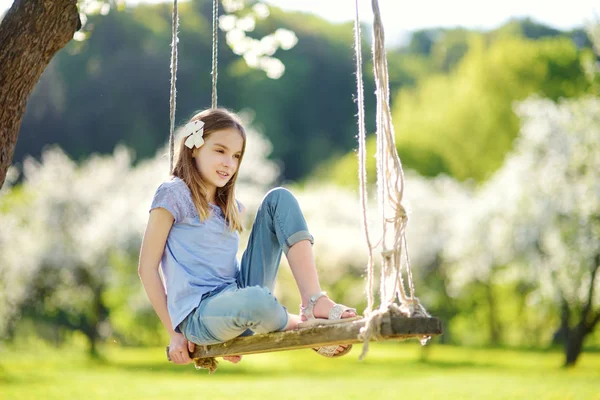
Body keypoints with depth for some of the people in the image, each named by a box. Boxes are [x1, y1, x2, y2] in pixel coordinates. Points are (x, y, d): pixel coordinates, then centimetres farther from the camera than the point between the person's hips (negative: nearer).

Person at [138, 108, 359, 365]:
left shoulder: (229, 206, 19)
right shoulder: (174, 194, -3)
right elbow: (147, 268, -5)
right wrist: (175, 332, -7)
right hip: (200, 314, -7)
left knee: (279, 199, -3)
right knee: (256, 300, -43)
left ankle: (315, 302, -19)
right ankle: (310, 327, -11)